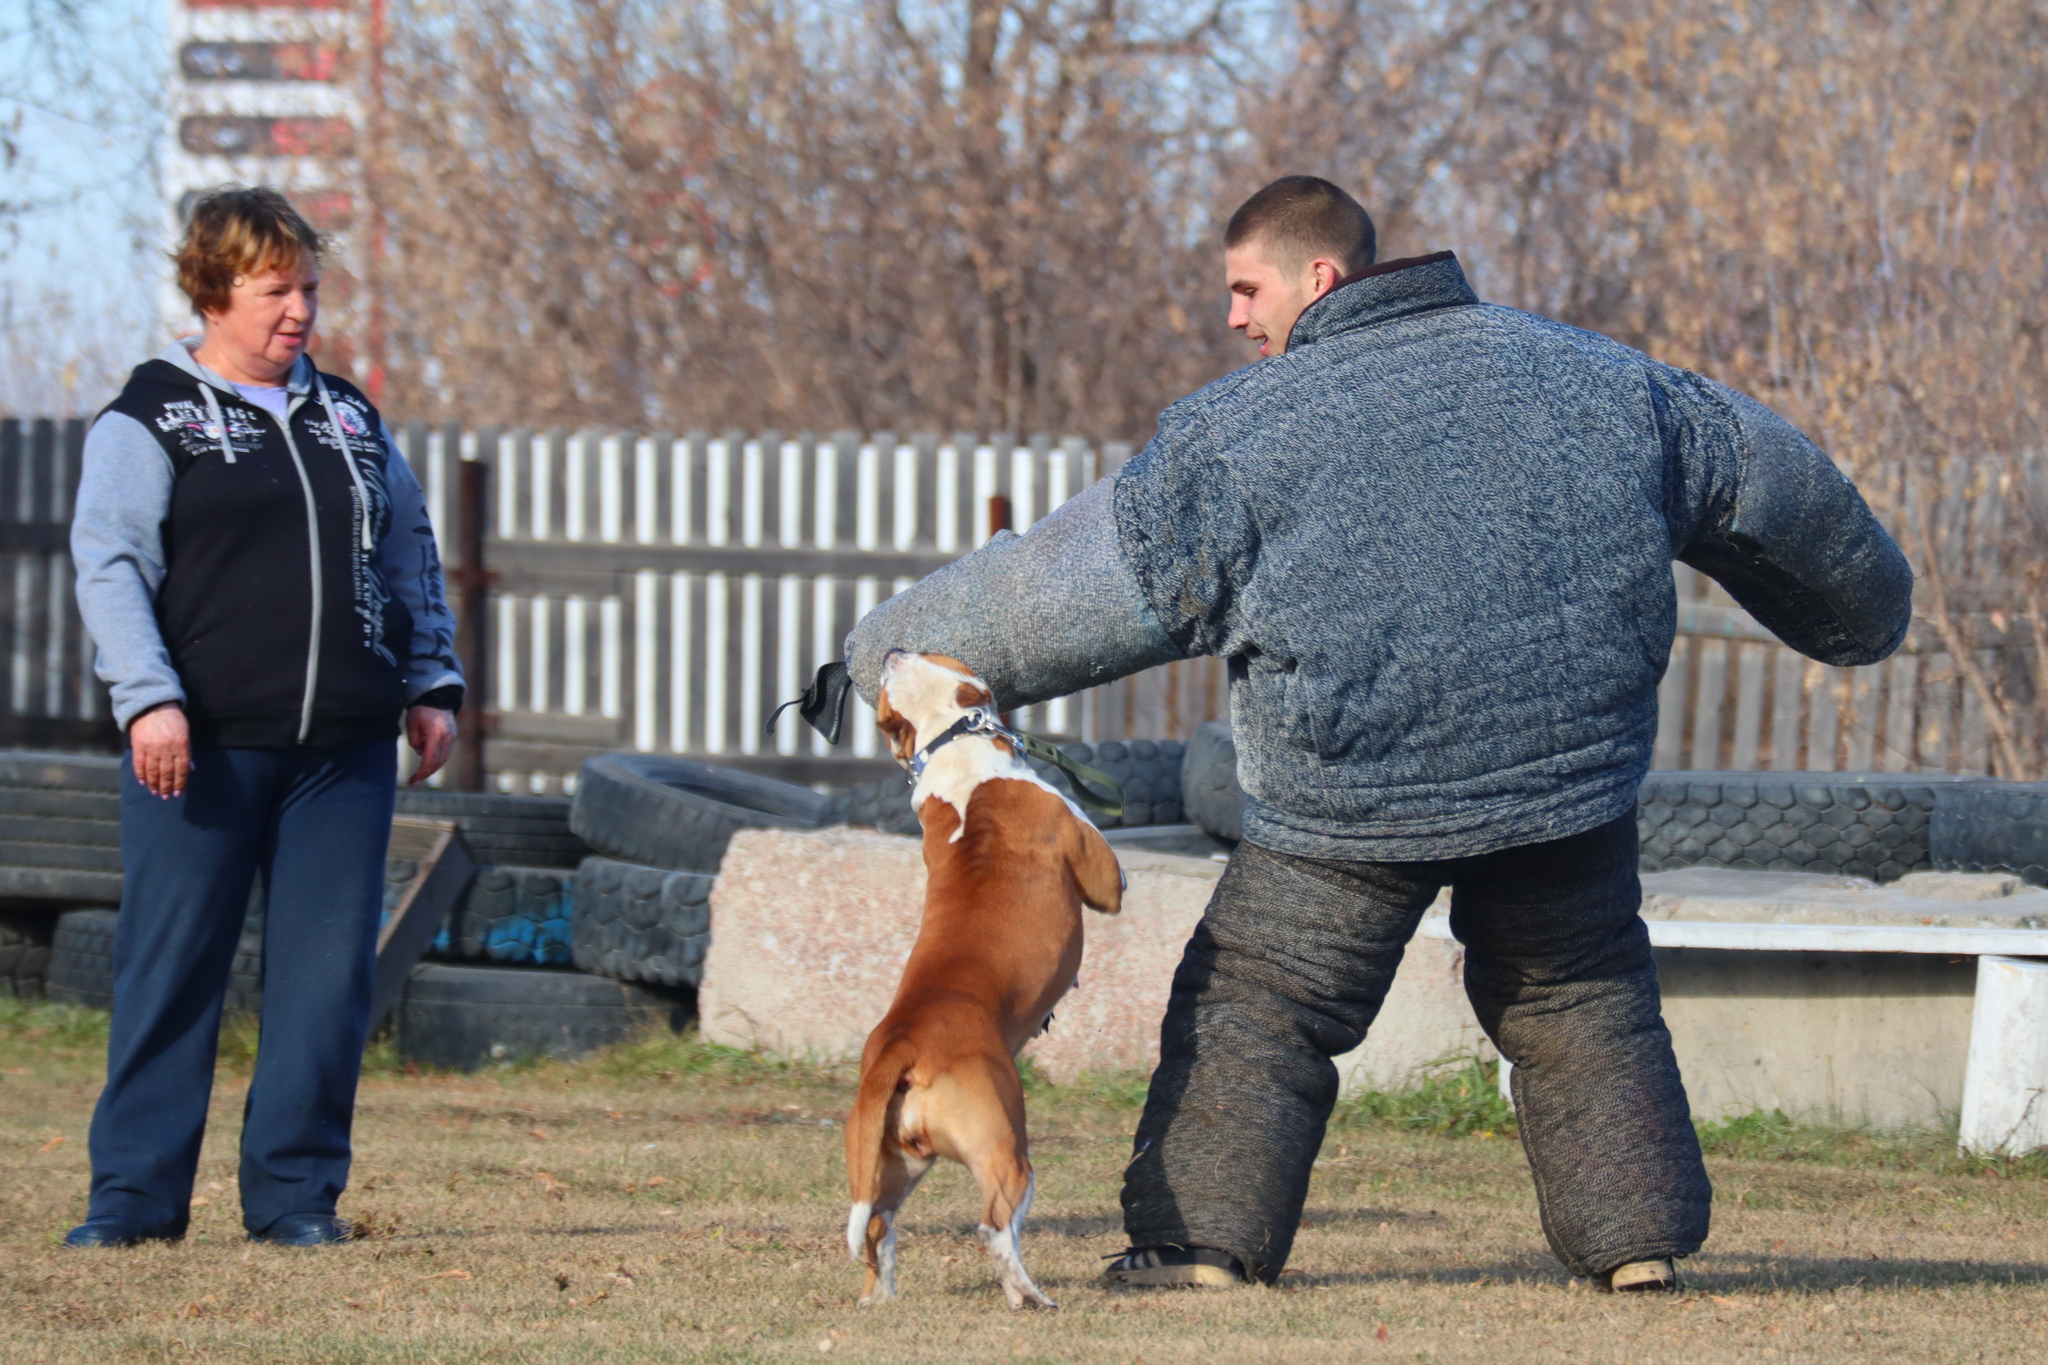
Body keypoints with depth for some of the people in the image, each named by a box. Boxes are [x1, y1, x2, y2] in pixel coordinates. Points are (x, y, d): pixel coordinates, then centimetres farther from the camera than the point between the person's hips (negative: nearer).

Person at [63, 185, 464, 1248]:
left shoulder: (348, 418, 18)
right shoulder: (149, 421, 2)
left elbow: (411, 555, 24)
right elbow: (110, 565, -5)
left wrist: (432, 685, 14)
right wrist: (149, 700, -16)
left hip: (345, 748, 4)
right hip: (205, 743, -4)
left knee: (327, 970, 1)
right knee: (170, 963, -3)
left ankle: (296, 1190, 8)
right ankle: (135, 1192, 3)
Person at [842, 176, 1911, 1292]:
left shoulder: (1244, 433, -8)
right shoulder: (1583, 379, 7)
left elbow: (1082, 586, -7)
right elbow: (1769, 478, 18)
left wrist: (896, 653, 4)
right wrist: (1859, 608, 36)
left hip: (1351, 802, -4)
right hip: (1568, 779, 4)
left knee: (1254, 1007, 8)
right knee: (1581, 1002, 20)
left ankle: (1202, 1237, 3)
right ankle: (1637, 1240, 16)